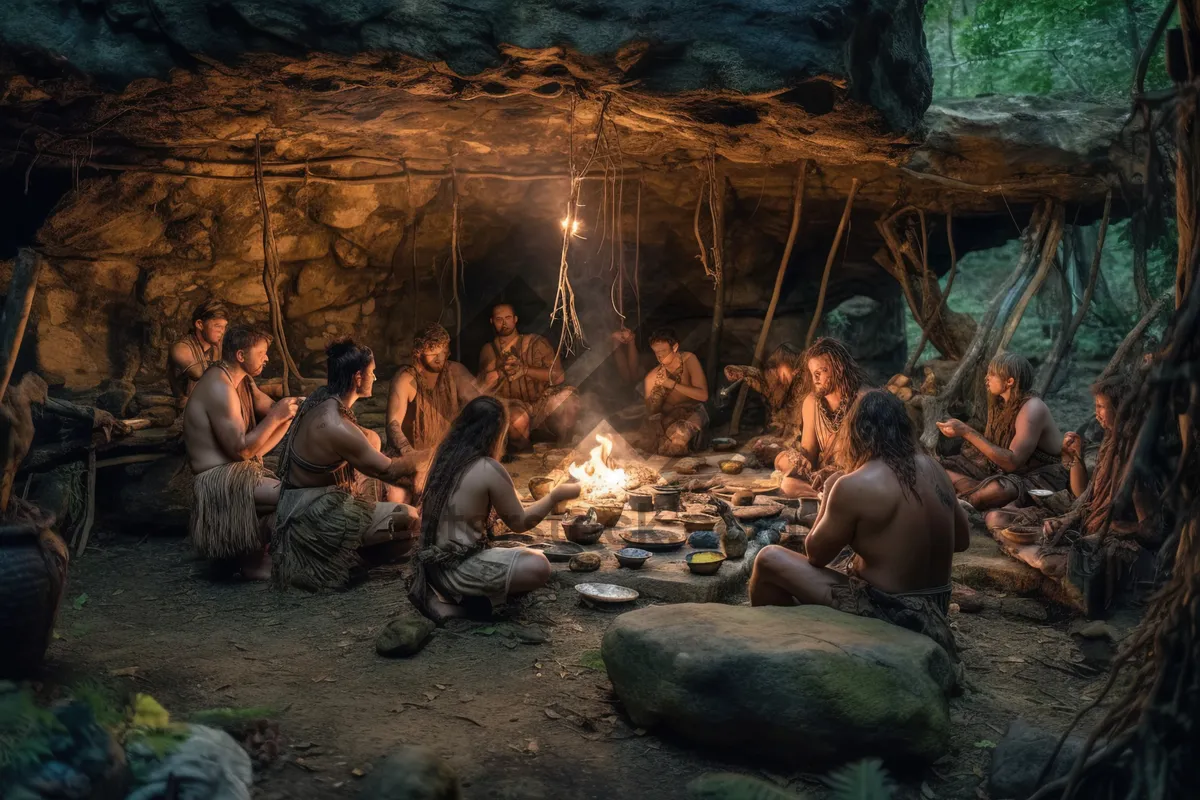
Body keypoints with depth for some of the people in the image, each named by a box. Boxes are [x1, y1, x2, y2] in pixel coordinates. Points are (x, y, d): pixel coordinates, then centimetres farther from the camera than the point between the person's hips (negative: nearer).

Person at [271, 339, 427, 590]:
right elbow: (388, 471, -20)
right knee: (410, 518, -7)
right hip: (313, 518, -9)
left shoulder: (321, 398, -2)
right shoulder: (336, 426, -29)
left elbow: (365, 437, 12)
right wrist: (423, 454, -5)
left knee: (372, 439, 15)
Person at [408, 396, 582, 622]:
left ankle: (440, 593, 8)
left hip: (432, 563, 9)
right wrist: (556, 495, 4)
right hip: (456, 569, -9)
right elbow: (519, 523, -5)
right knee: (538, 567, -13)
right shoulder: (489, 470, -16)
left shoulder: (446, 459, 6)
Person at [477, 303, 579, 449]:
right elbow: (484, 386, 0)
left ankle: (563, 446, -3)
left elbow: (558, 376, 0)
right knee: (517, 417, -37)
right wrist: (502, 370, -19)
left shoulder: (536, 342, 9)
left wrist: (525, 369, -12)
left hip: (542, 404, 1)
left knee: (568, 395, -28)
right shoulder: (489, 350, 12)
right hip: (512, 407, -1)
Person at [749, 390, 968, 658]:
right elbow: (962, 540, 13)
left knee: (769, 559, 0)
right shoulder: (932, 468, 0)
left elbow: (816, 554, -6)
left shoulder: (854, 486, -19)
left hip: (886, 613, -7)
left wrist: (828, 494, 5)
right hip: (932, 609, 8)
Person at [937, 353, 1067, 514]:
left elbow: (1012, 462, -32)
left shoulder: (1032, 409, -23)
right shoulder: (1000, 401, 1)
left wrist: (967, 432, -34)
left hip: (1041, 477, -8)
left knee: (999, 490, -41)